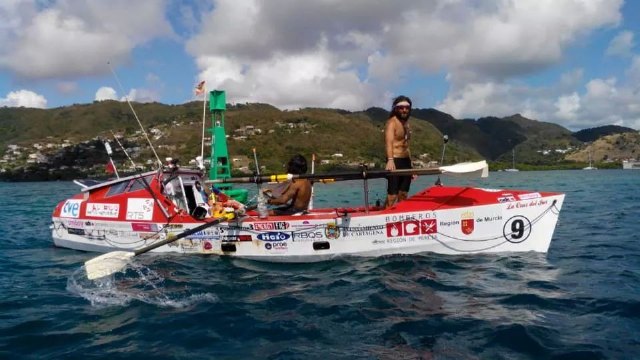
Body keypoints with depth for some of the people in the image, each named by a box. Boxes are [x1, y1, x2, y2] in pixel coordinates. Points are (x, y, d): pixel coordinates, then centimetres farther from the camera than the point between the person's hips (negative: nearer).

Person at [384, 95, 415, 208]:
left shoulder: (406, 123, 17)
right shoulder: (392, 122, -9)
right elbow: (389, 142, -26)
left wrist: (411, 165, 20)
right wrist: (390, 160, -42)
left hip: (406, 162, 8)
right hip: (395, 162, -8)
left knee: (403, 195, 10)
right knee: (392, 196, -12)